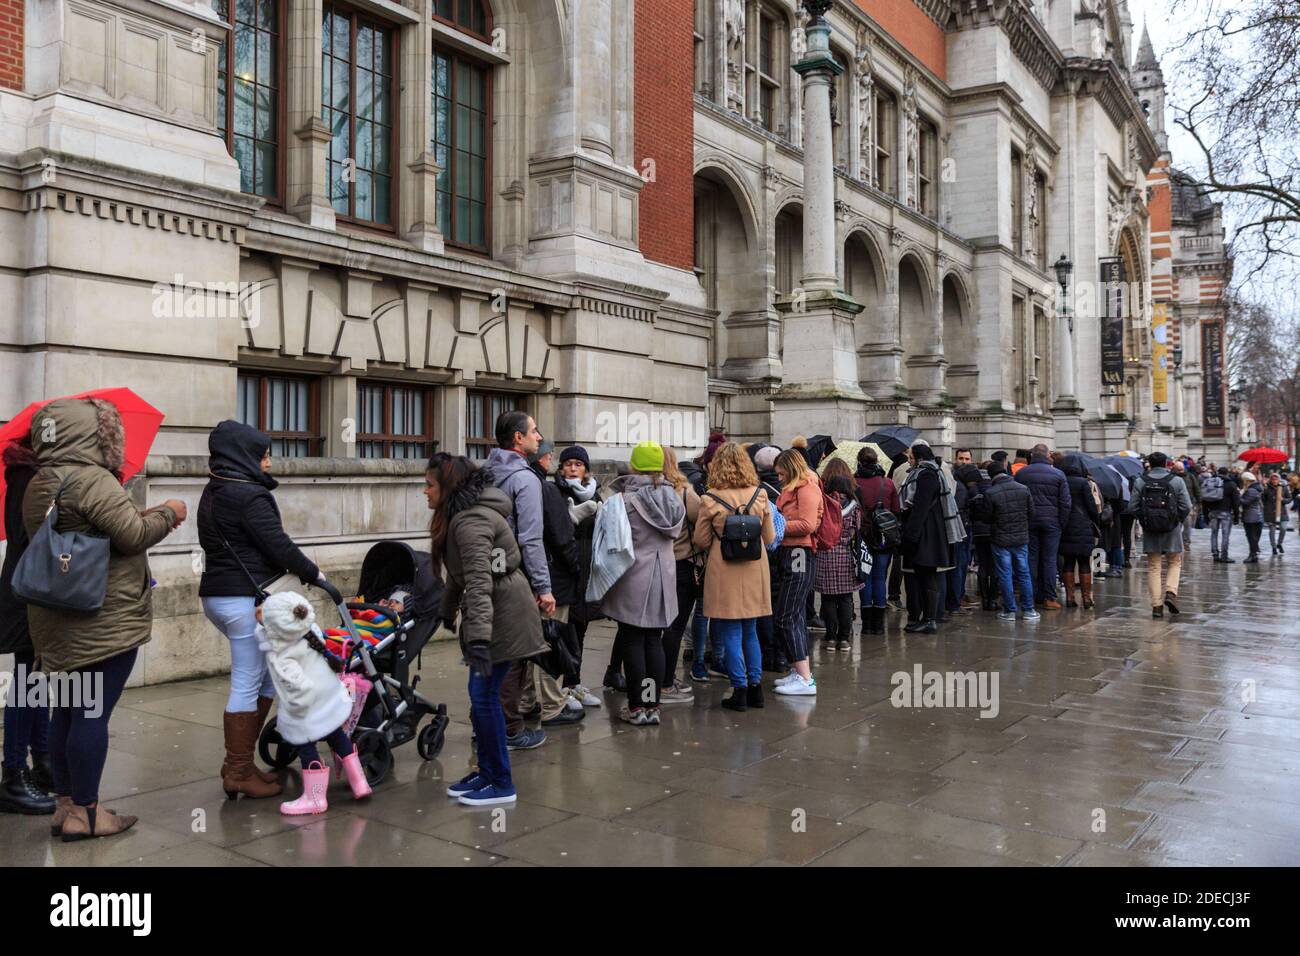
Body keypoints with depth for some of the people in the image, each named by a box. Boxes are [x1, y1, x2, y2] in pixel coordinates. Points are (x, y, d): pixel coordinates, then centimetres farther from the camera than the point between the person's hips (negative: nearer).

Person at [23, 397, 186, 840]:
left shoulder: (39, 485, 14)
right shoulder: (92, 479, -17)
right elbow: (133, 534, -20)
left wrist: (150, 518, 15)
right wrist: (167, 513, -2)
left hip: (60, 623, 10)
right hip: (102, 623, -10)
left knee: (67, 711, 15)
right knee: (93, 714, -3)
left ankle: (65, 805, 23)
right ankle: (84, 812, 5)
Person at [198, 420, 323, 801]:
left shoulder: (212, 493, 14)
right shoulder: (249, 496, -15)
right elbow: (278, 545, -16)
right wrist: (312, 573, -1)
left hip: (216, 594, 10)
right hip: (245, 598, -10)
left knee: (267, 677, 16)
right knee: (247, 686, -1)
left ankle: (238, 762, 21)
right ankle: (239, 772, 8)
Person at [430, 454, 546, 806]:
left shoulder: (470, 521, -21)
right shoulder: (461, 516, 13)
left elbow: (479, 581, -30)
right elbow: (460, 575, 26)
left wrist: (479, 637, -36)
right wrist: (448, 608, 36)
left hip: (503, 613, -10)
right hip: (496, 610, 10)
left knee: (484, 694, -6)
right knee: (481, 694, 12)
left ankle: (501, 784, 4)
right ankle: (487, 772, 23)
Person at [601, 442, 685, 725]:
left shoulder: (626, 500, -14)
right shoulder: (673, 498, 5)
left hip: (633, 579, -5)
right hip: (663, 577, 5)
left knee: (632, 641, 3)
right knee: (655, 641, 10)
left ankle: (637, 707, 6)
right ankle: (653, 705, 14)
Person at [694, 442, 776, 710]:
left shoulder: (710, 499, -11)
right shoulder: (759, 495, -3)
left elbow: (701, 541, -3)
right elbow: (769, 538, 5)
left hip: (724, 573, -3)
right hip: (754, 572, 4)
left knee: (731, 635, 5)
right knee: (750, 632, 16)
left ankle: (740, 691, 8)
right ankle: (755, 688, 20)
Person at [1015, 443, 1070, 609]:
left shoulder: (1020, 474, 4)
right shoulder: (1058, 474, 1)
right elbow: (1065, 502, -1)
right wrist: (1062, 524, 5)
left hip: (1028, 521, 1)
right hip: (1051, 521, -1)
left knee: (1031, 558, 6)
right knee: (1049, 559, 1)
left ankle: (1031, 596, 8)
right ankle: (1049, 598, 1)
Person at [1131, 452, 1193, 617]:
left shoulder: (1140, 481, -2)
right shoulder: (1176, 481, -4)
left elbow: (1134, 507, -3)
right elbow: (1186, 507, -6)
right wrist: (1178, 520, 11)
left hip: (1149, 529, 1)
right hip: (1172, 529, -1)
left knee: (1154, 567, 6)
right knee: (1175, 563, 16)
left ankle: (1156, 605, 5)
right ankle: (1171, 592, -6)